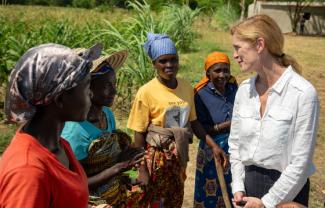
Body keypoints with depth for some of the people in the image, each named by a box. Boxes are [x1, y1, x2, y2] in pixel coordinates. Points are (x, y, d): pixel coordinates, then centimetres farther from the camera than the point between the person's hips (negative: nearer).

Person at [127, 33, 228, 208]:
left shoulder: (187, 87, -1)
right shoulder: (146, 92, -15)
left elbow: (193, 122, 11)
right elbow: (139, 135, -11)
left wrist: (213, 145, 3)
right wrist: (142, 170, -12)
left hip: (179, 159, 5)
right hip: (156, 159, -5)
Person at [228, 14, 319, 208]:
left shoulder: (303, 93, -17)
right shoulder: (244, 89, 0)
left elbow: (301, 161, -16)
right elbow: (235, 144, 8)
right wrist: (238, 187, -2)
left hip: (286, 190, -5)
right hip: (248, 181, 5)